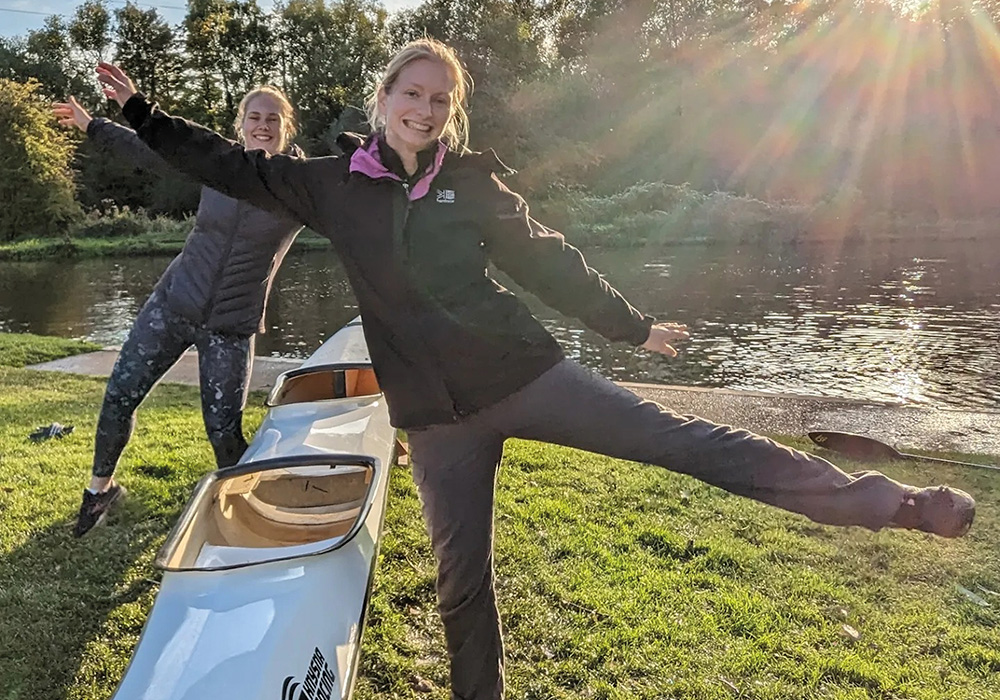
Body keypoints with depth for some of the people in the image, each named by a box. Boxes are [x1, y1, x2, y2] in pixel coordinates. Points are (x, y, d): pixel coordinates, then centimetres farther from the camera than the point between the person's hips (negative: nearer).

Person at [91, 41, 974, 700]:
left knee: (686, 440, -5)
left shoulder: (472, 182, 2)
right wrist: (140, 109, 14)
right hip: (438, 414, 1)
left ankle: (878, 499, 4)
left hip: (522, 371, 0)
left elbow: (549, 259, 8)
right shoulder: (337, 183, 4)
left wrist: (630, 324, 13)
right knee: (462, 579, 8)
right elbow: (232, 165, 13)